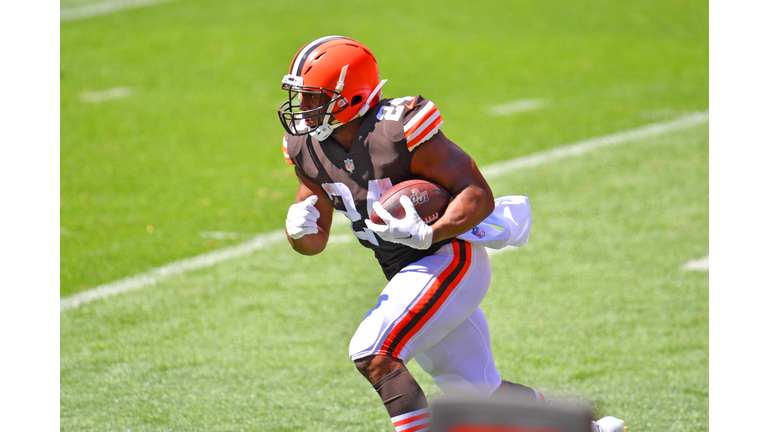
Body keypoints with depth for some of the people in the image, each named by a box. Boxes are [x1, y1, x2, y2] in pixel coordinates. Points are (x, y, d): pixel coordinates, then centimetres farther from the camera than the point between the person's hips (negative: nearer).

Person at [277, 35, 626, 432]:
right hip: (407, 276, 8)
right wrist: (299, 230, -17)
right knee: (479, 390, 15)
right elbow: (314, 242, 6)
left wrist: (428, 235, -35)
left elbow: (479, 196, -20)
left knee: (373, 355, -24)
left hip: (449, 258, -8)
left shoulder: (400, 129, -23)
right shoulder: (307, 147, -1)